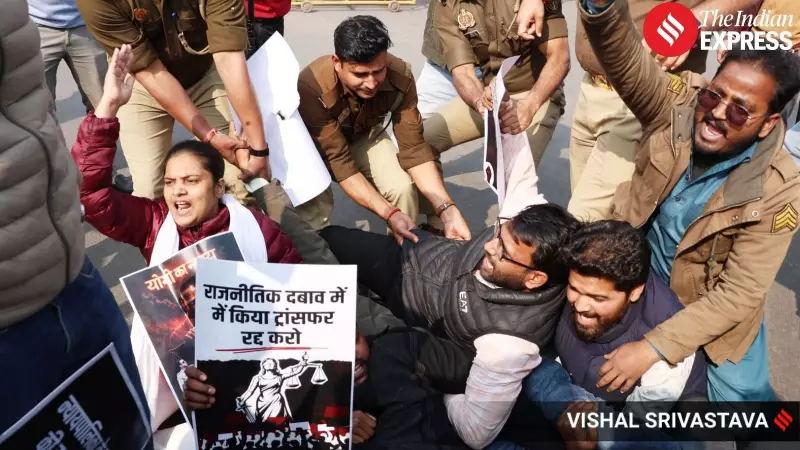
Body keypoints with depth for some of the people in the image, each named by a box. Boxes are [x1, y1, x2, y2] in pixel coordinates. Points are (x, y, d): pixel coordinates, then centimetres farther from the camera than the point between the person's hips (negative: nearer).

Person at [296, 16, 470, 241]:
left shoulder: (400, 76, -29)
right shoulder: (312, 86, -38)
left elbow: (413, 148, -25)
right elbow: (339, 162, -35)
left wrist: (447, 209, -35)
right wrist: (389, 213, -45)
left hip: (364, 136, 3)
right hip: (316, 144, -2)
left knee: (403, 188, -22)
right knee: (314, 203, -29)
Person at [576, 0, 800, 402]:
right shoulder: (680, 102, -18)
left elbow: (739, 295, -24)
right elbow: (624, 59, -32)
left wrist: (653, 347, -31)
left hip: (713, 303, -2)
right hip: (638, 273, 3)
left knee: (739, 397, -8)